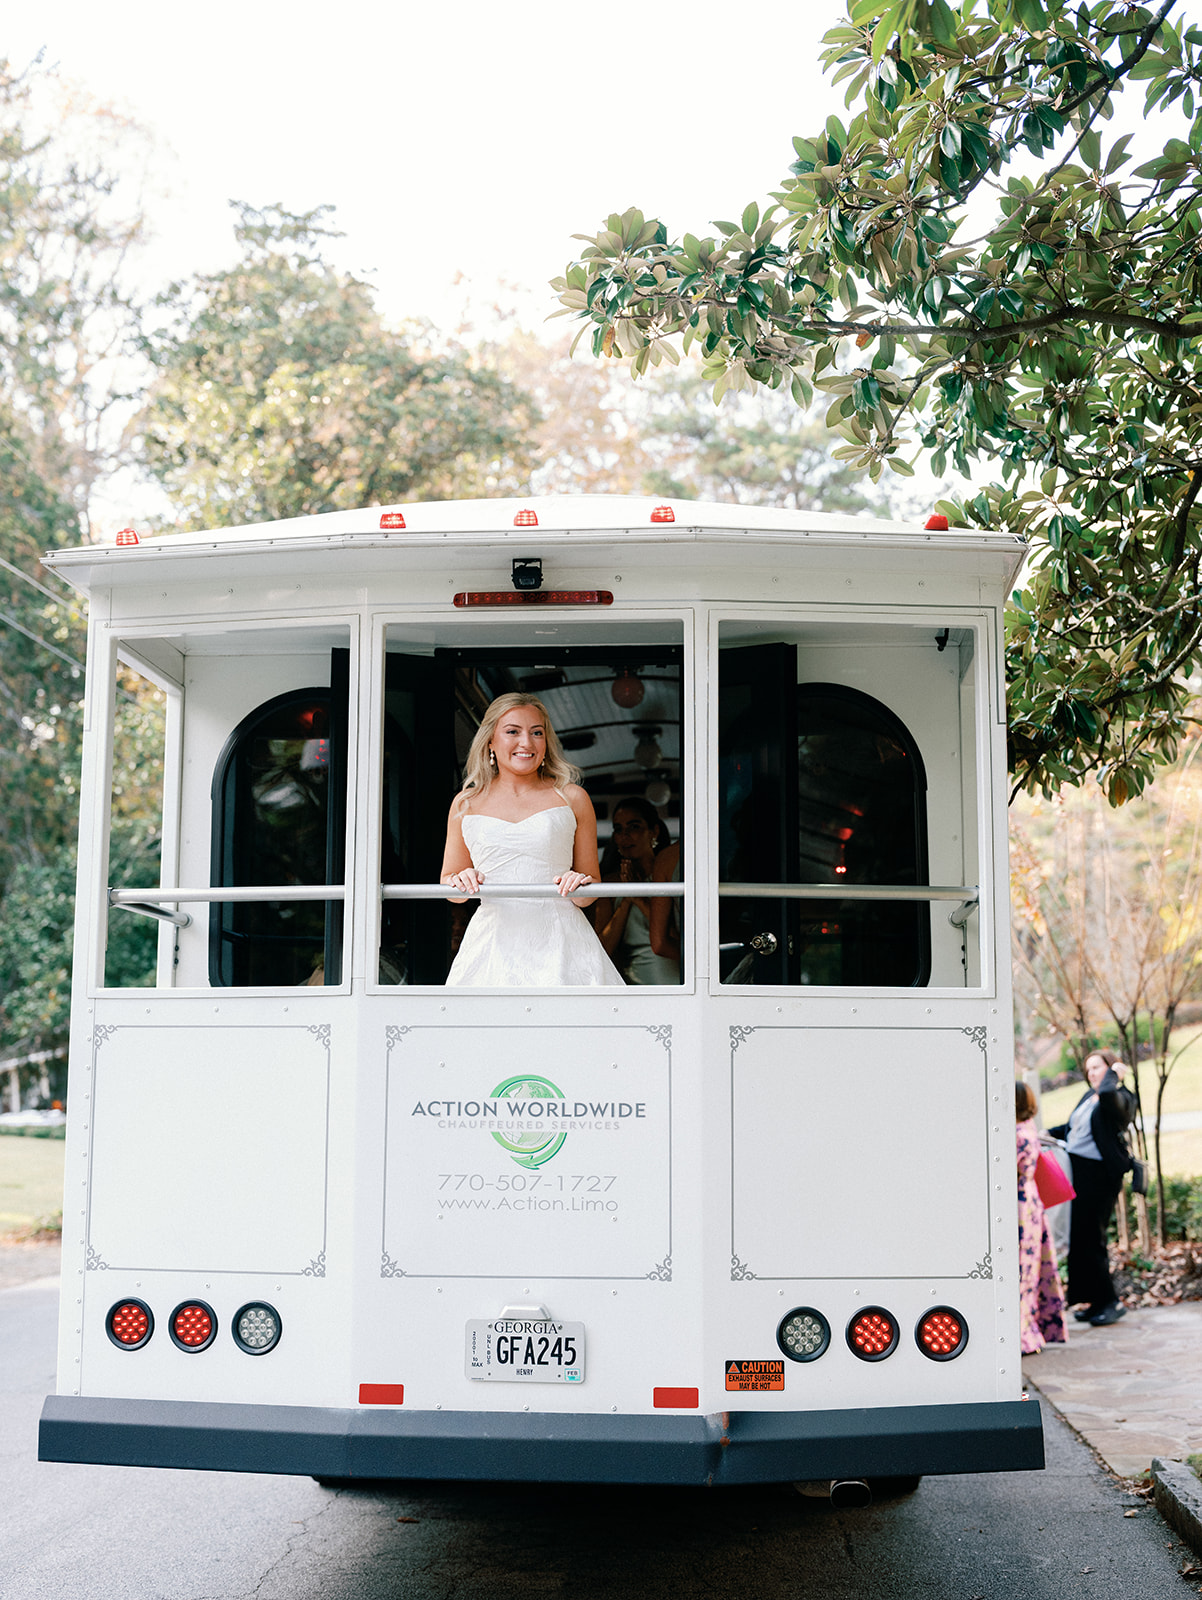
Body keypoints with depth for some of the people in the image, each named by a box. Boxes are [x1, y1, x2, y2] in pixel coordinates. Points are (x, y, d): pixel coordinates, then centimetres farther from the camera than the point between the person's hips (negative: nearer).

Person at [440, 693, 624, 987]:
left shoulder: (572, 798, 8)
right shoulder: (466, 804, 11)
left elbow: (590, 893, 11)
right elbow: (449, 882, 18)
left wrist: (580, 888, -10)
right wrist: (459, 883, -4)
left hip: (560, 943, -1)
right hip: (494, 943, 1)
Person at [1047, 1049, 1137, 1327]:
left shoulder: (1122, 1098, -8)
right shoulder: (1089, 1096, 16)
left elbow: (1107, 1095, -32)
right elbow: (1072, 1127, 28)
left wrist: (1114, 1073, -14)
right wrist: (1047, 1134, 17)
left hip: (1100, 1176, -8)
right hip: (1075, 1170, 8)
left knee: (1088, 1239, -6)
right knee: (1077, 1238, 8)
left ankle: (1111, 1302, 5)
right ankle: (1092, 1301, 17)